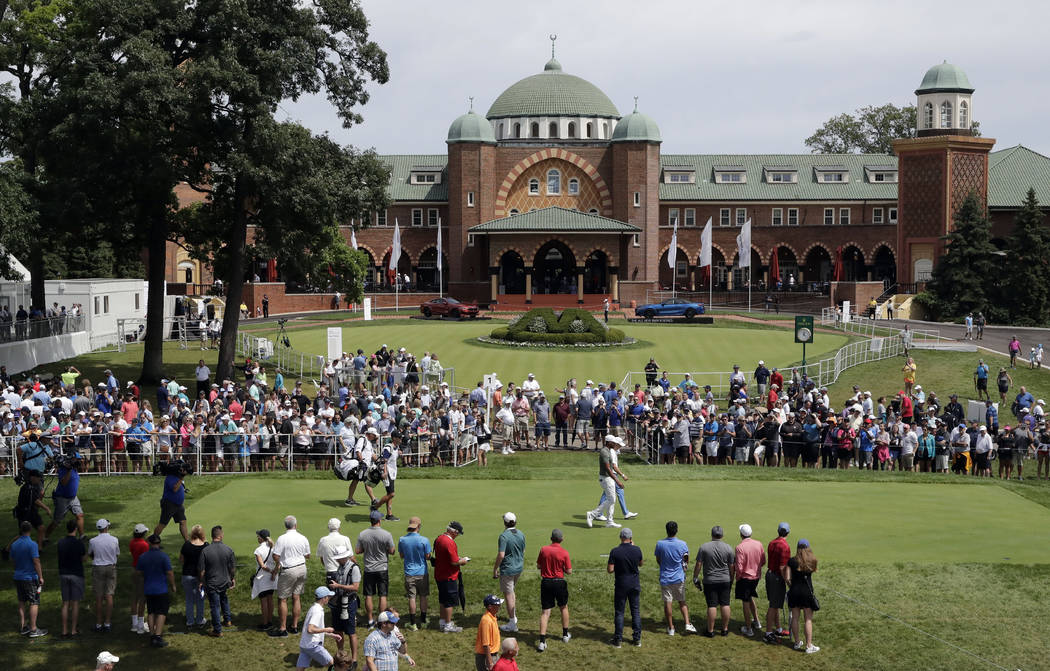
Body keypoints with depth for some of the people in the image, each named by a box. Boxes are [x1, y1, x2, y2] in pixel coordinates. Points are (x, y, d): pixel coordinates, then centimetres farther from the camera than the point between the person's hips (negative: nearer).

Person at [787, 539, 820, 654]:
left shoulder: (792, 561, -5)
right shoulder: (812, 561, -5)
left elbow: (788, 578, -6)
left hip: (794, 592, 1)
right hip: (807, 591, -1)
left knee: (795, 618, 13)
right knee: (808, 620, 5)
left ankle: (797, 642, 23)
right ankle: (809, 646, 5)